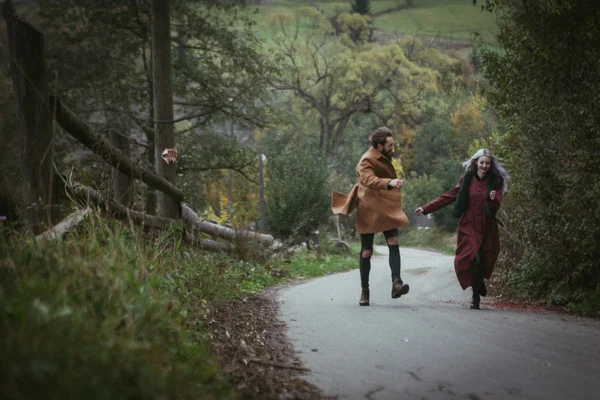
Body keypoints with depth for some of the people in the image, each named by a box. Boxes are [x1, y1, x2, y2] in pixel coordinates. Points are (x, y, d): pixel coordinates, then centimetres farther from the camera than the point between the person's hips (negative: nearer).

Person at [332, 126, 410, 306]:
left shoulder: (384, 157, 11)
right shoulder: (367, 161, -16)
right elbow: (368, 180, -37)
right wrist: (389, 183, -52)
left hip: (386, 208, 6)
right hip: (369, 210, -6)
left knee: (393, 243, -16)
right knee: (366, 251, 1)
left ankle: (396, 283, -25)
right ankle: (364, 291, 12)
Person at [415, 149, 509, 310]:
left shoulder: (496, 181, 2)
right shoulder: (467, 179, 4)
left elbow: (496, 206, -3)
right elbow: (449, 197, 8)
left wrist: (494, 199, -28)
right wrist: (426, 208, 5)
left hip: (487, 228, 1)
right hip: (469, 226, 0)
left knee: (485, 262, 0)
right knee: (474, 259, -18)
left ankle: (476, 296, 27)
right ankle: (476, 295, 1)